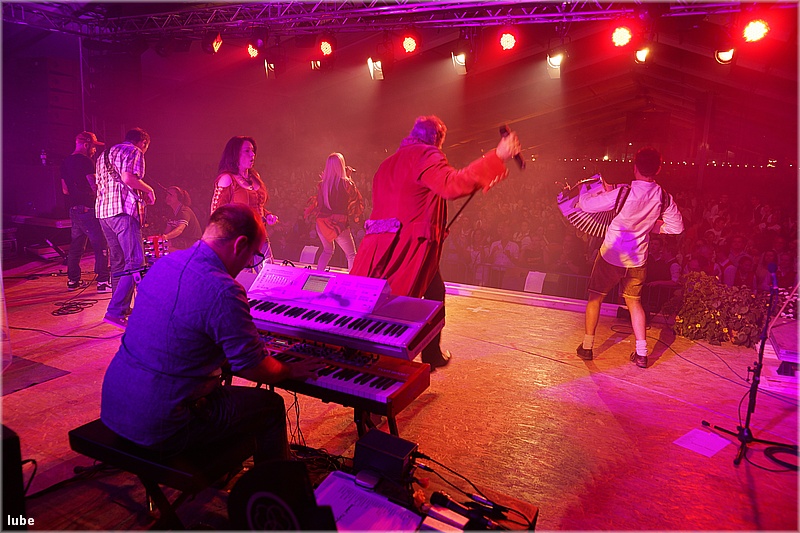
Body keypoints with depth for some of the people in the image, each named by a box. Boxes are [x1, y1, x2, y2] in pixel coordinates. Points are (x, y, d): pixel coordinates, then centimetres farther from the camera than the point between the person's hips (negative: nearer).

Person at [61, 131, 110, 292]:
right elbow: (95, 186, -17)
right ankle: (103, 281, -12)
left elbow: (65, 189, 21)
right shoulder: (85, 161, -10)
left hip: (73, 209, 9)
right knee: (101, 244, -8)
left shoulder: (65, 162, 16)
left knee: (76, 245, 16)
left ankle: (73, 280, 21)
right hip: (88, 209, -9)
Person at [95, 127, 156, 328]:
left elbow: (99, 186, 28)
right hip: (124, 210, -9)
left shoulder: (104, 155, 27)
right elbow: (128, 178, -17)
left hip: (103, 211, 9)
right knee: (135, 263, -11)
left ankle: (122, 308, 21)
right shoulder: (134, 152, 0)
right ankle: (114, 311, -17)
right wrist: (148, 190, -1)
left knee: (118, 262, 16)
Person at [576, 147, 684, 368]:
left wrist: (604, 191, 2)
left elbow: (586, 204, -16)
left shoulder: (623, 193, -21)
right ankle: (641, 353, 17)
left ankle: (587, 347, 20)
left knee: (595, 297, 14)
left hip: (611, 256, -4)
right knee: (634, 301, 20)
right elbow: (677, 226, 4)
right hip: (637, 260, 4)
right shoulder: (664, 198, -7)